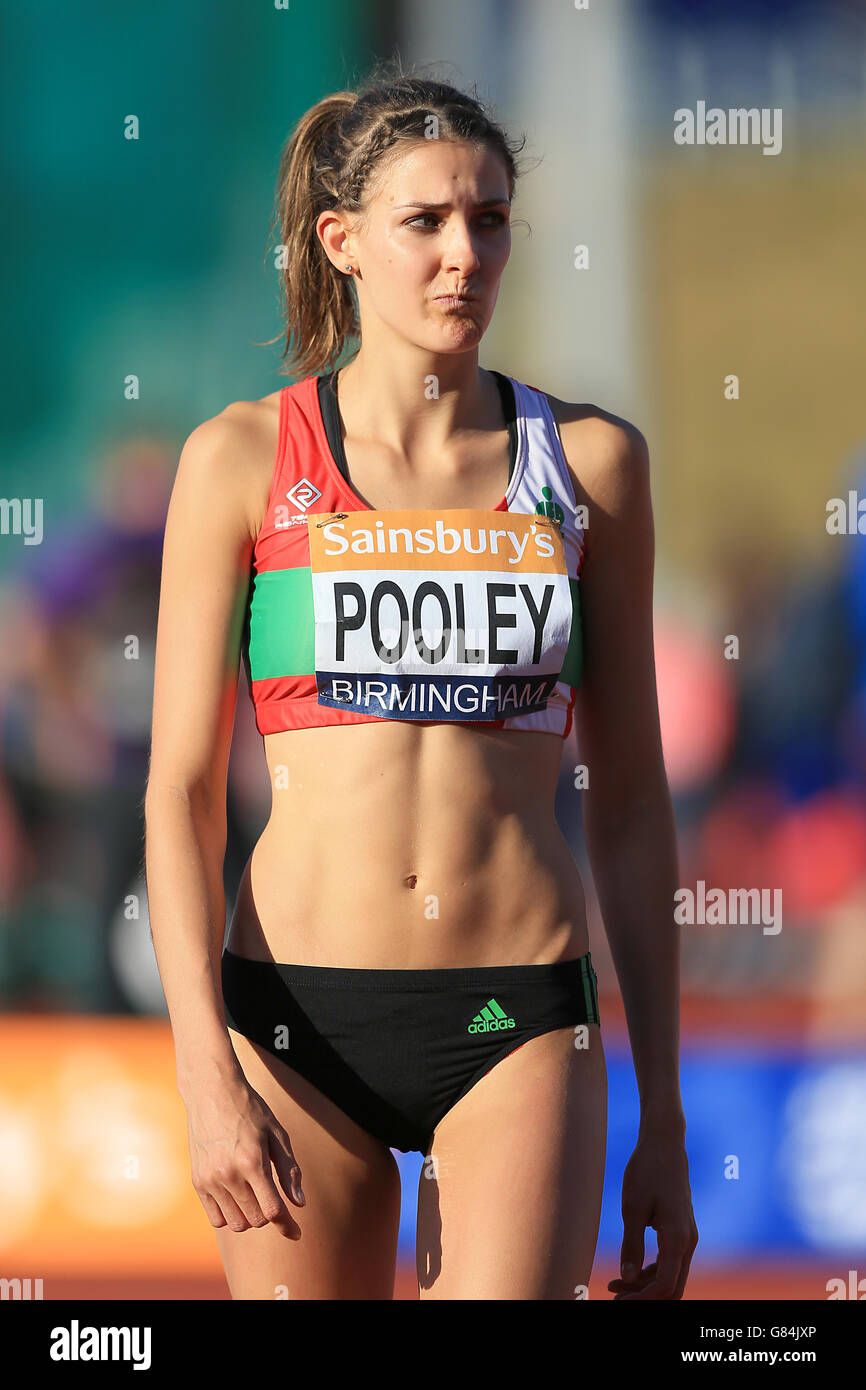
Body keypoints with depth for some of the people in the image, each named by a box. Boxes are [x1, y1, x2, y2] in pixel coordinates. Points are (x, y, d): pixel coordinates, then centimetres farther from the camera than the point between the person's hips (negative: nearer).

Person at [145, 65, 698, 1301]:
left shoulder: (589, 462, 6)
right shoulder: (243, 460, 1)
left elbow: (631, 799, 10)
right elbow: (180, 792, 0)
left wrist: (663, 1120, 8)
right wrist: (205, 1075, -11)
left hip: (520, 1028, 0)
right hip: (300, 1016, 0)